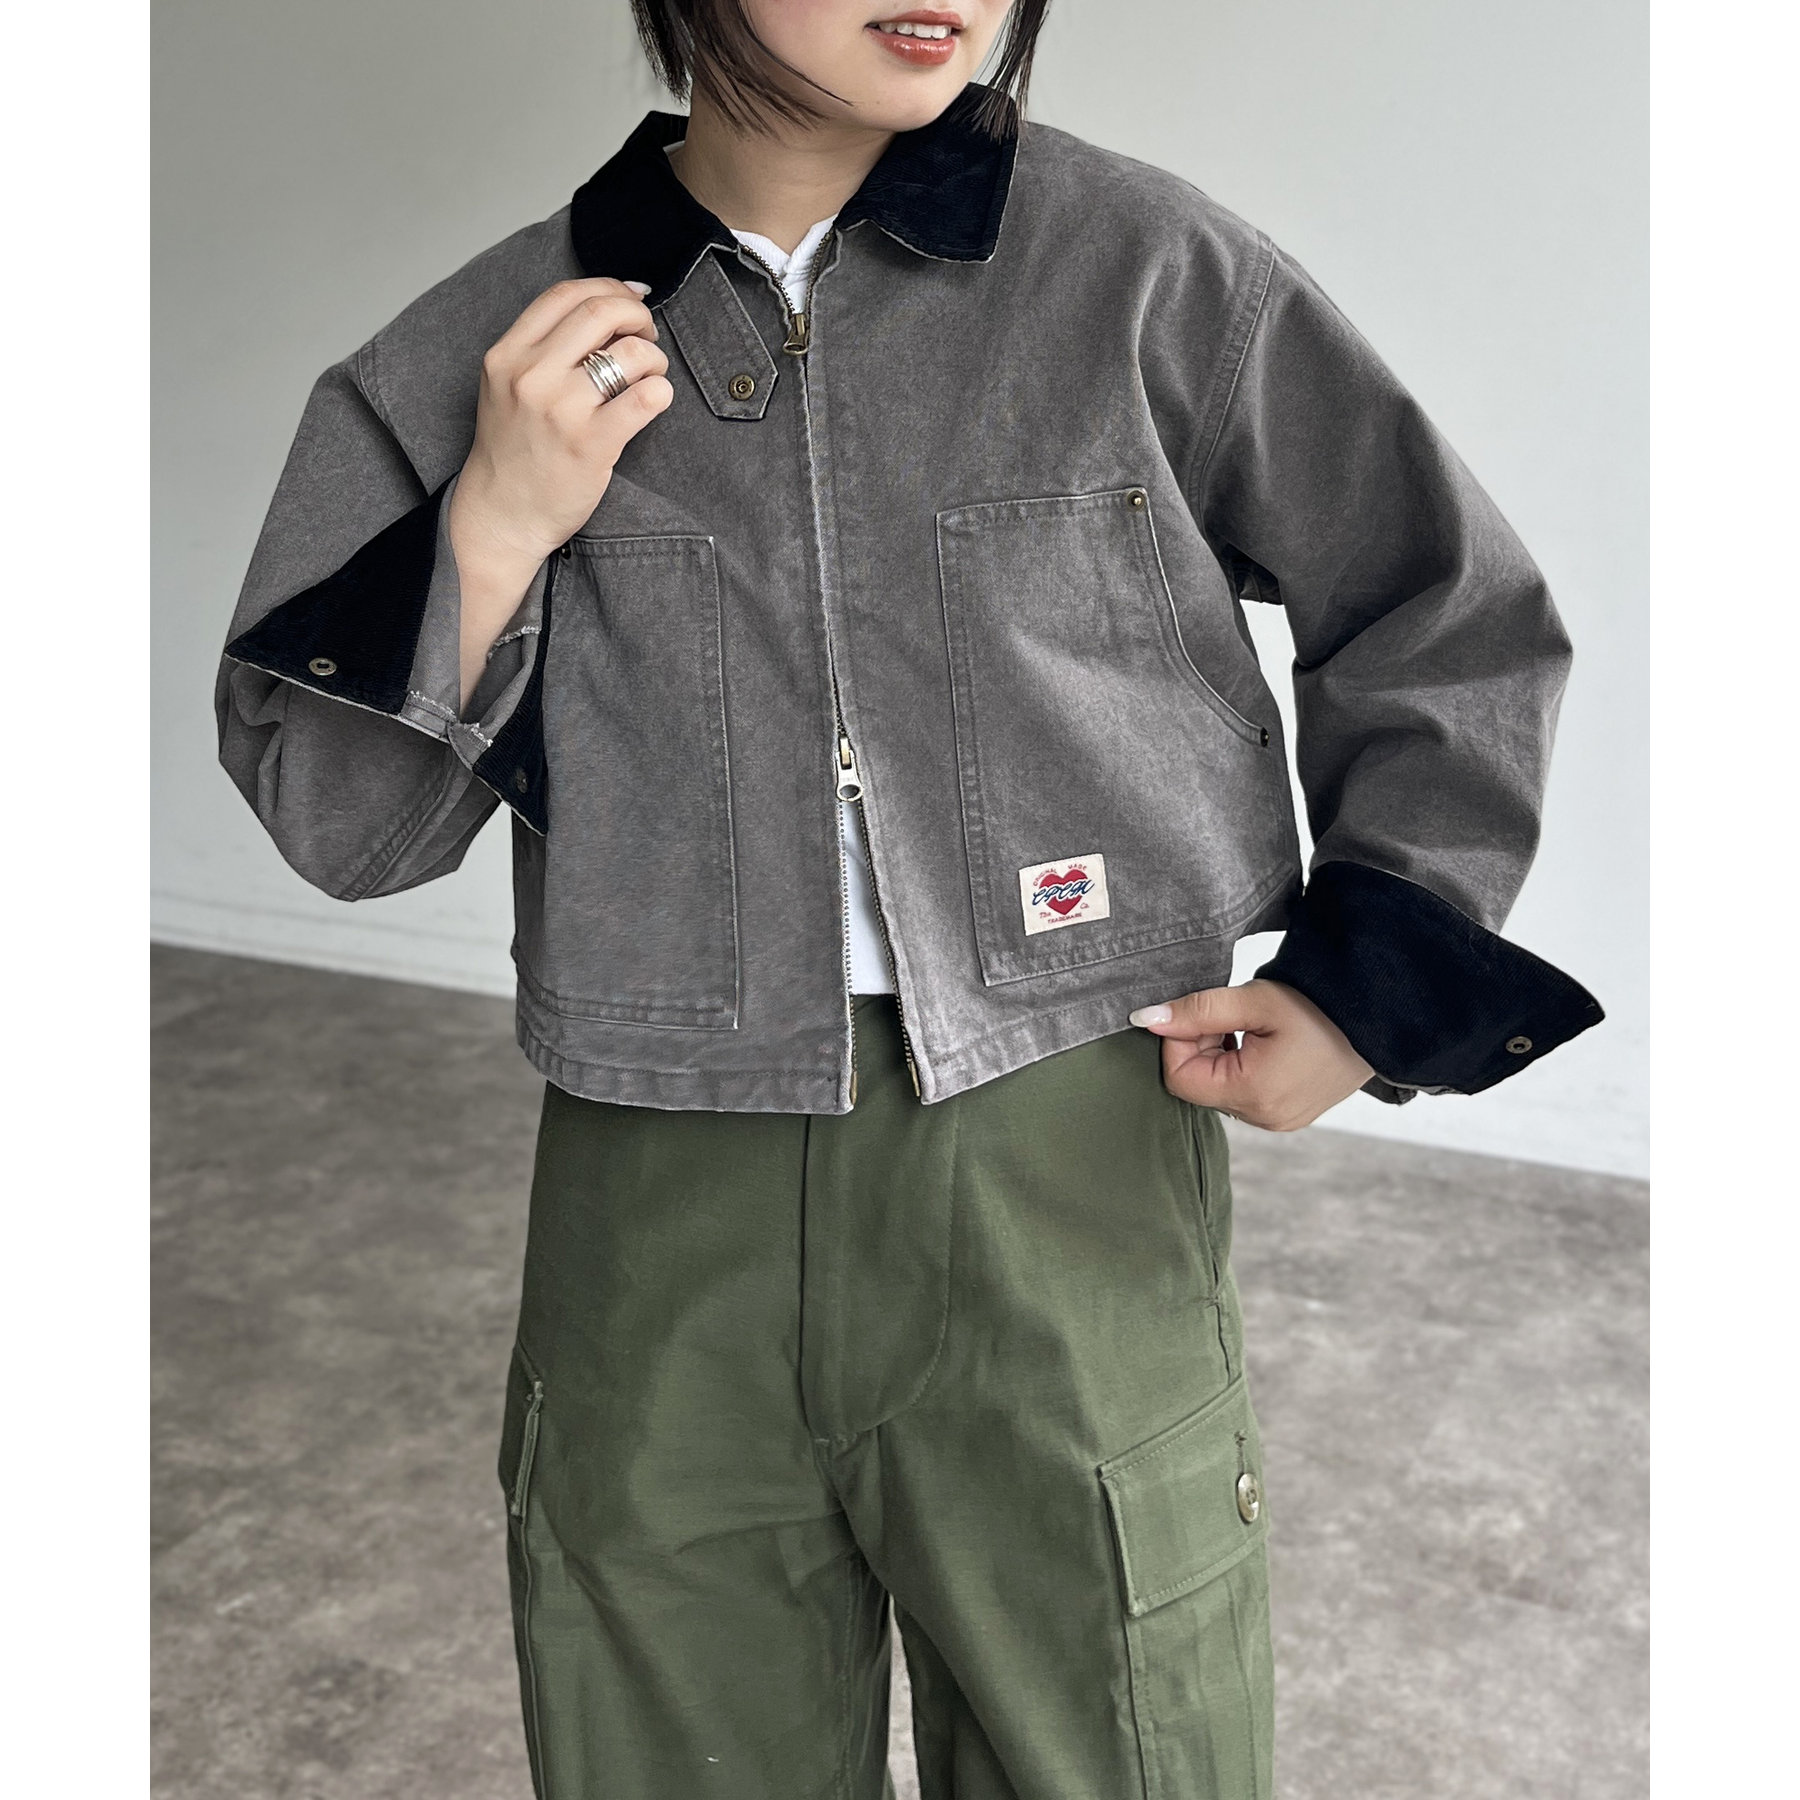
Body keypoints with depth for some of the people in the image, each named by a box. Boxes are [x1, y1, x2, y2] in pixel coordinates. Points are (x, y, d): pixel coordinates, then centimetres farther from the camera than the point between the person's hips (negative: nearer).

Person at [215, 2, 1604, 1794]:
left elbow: (1452, 620, 10)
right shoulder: (497, 353, 3)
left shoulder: (1149, 268, 0)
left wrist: (1367, 979, 2)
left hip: (1069, 1174, -1)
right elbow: (334, 825, 5)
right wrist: (495, 529, -9)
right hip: (665, 1196, 1)